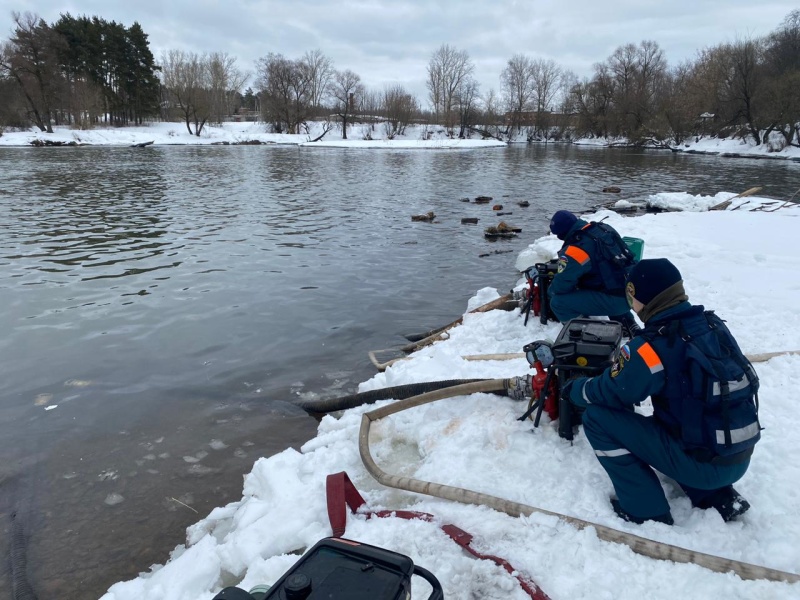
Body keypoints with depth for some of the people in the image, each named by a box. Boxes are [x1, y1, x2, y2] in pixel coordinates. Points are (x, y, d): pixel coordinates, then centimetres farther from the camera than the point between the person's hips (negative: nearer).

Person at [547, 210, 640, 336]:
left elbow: (561, 284, -11)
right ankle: (627, 324, 35)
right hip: (633, 292, 9)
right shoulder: (603, 228, 7)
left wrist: (550, 293, 11)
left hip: (616, 299, -9)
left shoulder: (575, 249, -18)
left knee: (558, 302, -9)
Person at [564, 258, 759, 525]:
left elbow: (609, 392, -10)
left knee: (597, 417, -5)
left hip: (702, 463, -7)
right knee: (659, 421, 32)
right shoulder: (713, 324, 0)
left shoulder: (651, 347, -22)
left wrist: (573, 389, 10)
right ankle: (719, 497, 23)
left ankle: (647, 510, 4)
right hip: (739, 458, 8)